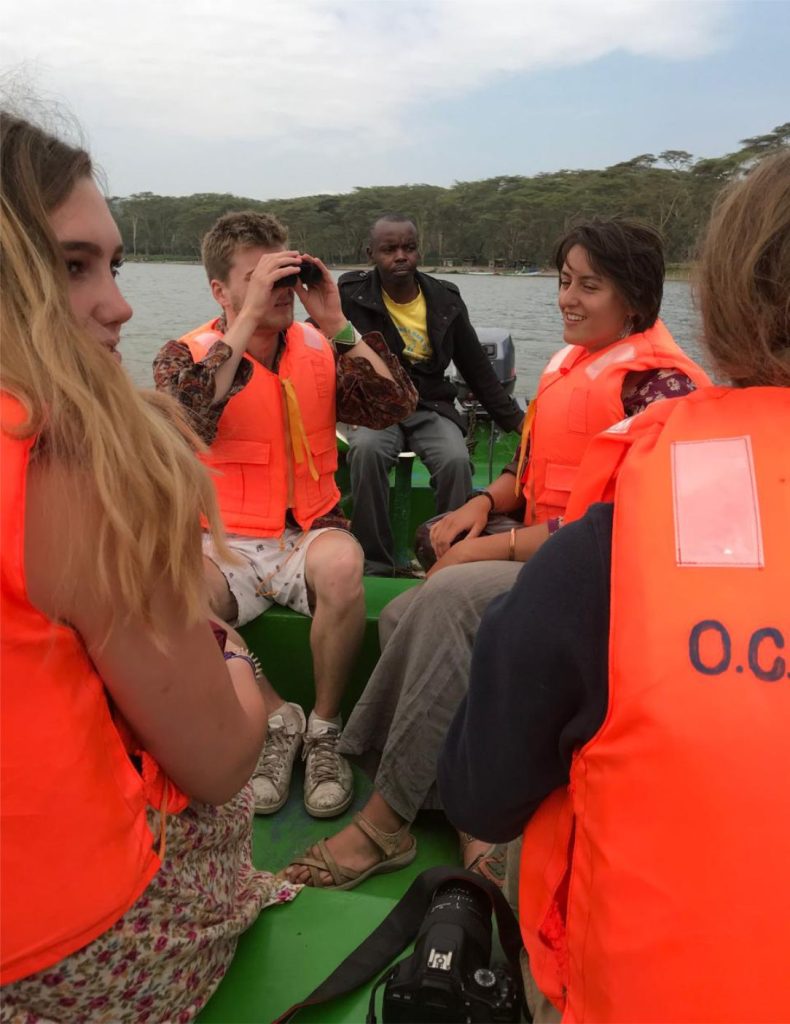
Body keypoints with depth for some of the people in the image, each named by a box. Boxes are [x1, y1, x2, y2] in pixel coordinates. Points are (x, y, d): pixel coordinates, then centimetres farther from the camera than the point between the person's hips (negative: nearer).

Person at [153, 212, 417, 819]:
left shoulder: (320, 350, 7)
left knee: (342, 563, -33)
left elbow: (397, 407, -6)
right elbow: (183, 426, -22)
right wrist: (248, 320, -22)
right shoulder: (186, 355, 1)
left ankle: (324, 728, -8)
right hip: (227, 543, 0)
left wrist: (337, 324, -11)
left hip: (309, 534, 1)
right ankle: (277, 718, -5)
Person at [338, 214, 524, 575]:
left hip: (431, 409, 2)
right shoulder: (352, 293, 0)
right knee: (366, 450, -36)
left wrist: (516, 421, 12)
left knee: (456, 460, -31)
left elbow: (478, 369, 13)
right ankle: (374, 565, -22)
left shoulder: (446, 300, 6)